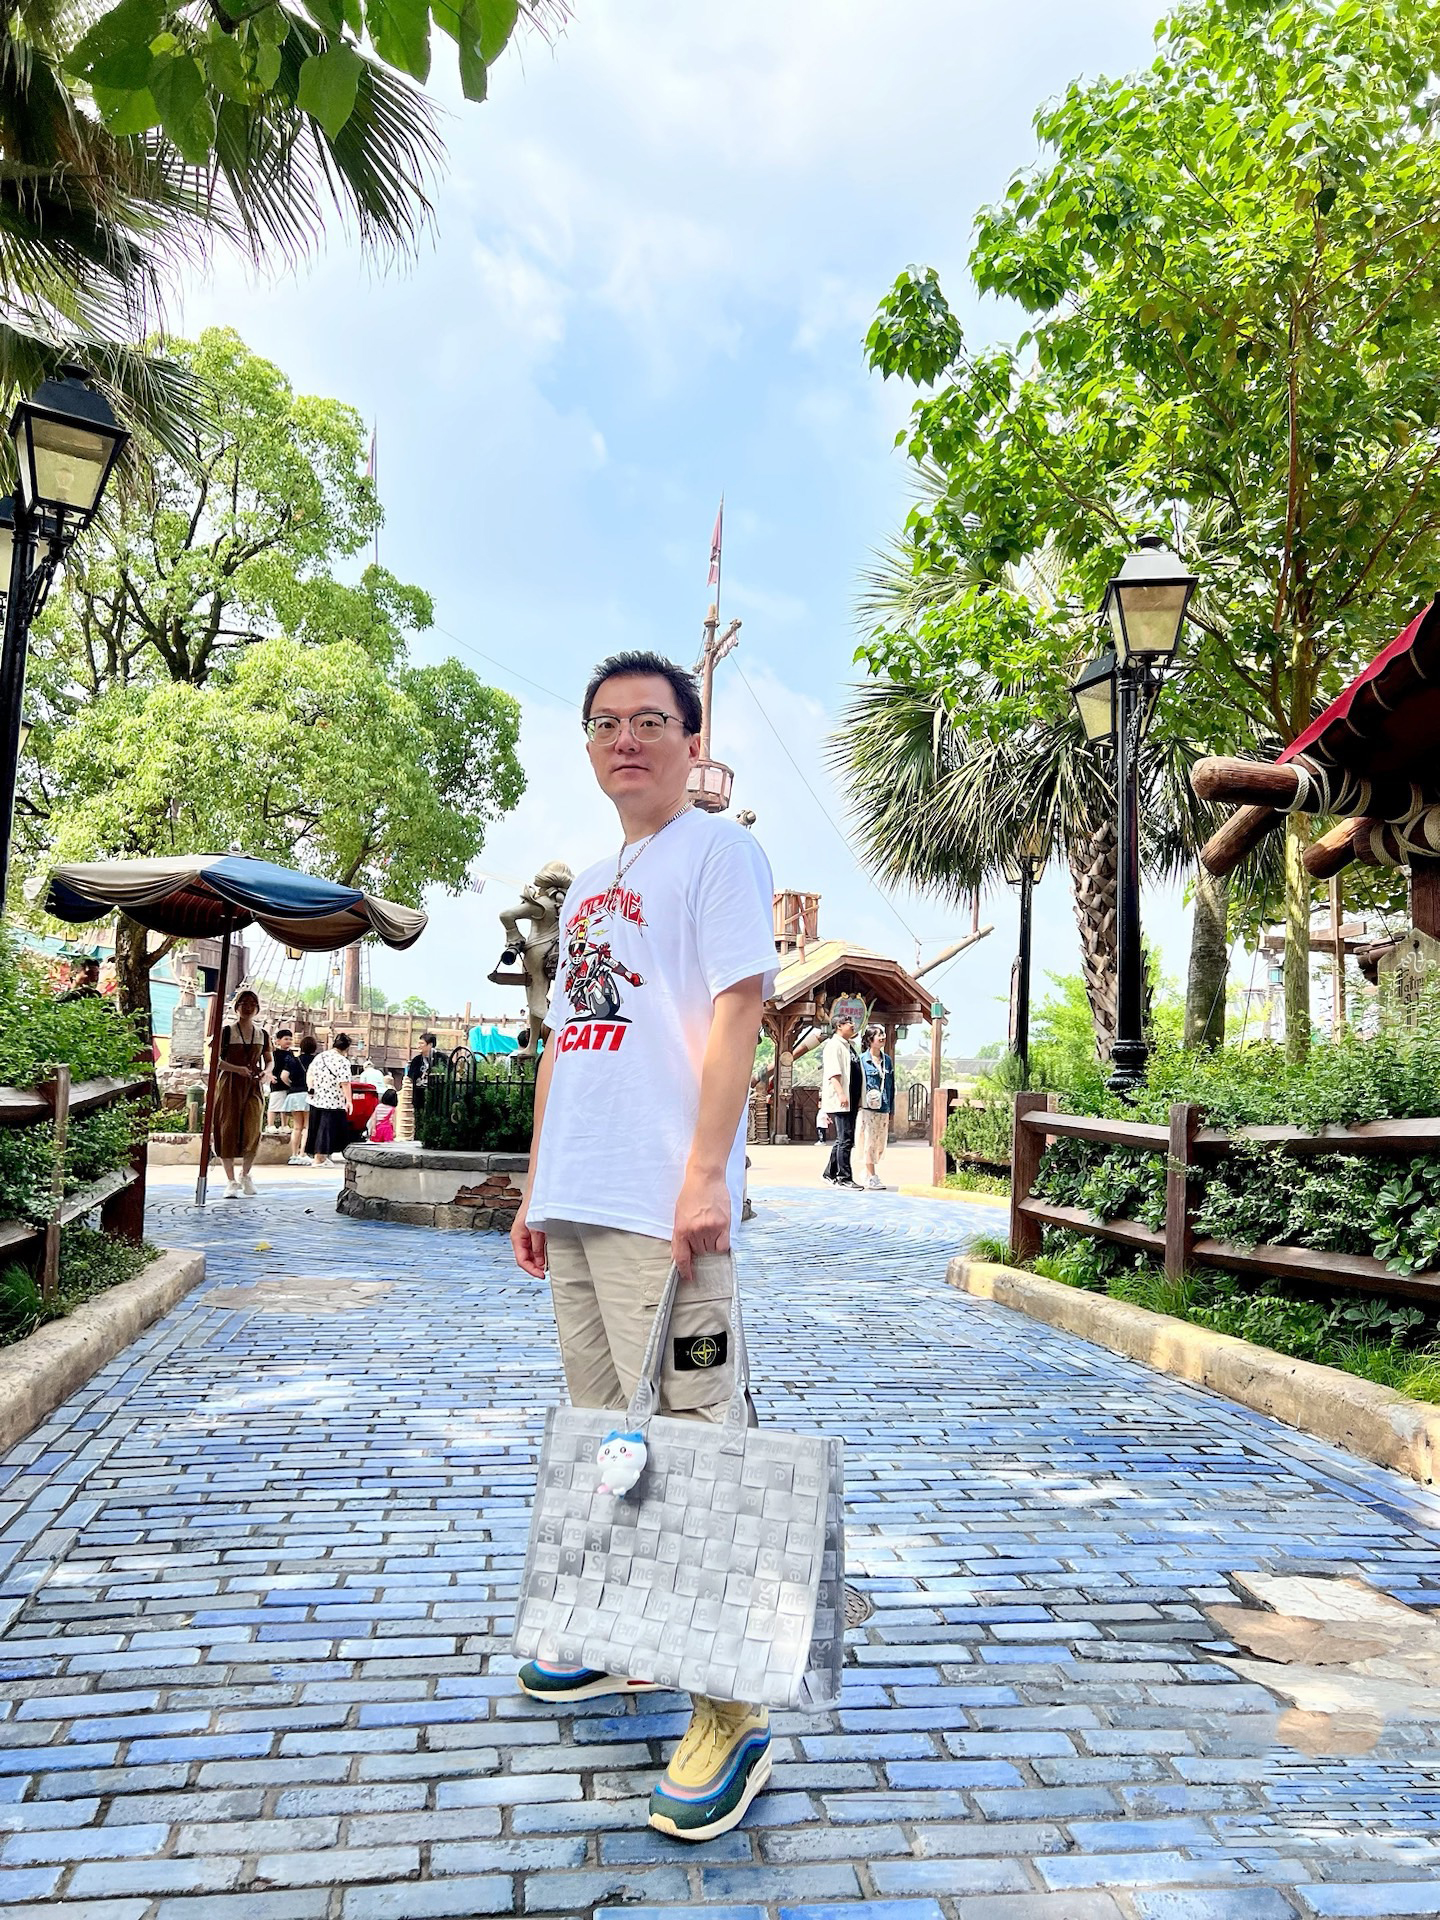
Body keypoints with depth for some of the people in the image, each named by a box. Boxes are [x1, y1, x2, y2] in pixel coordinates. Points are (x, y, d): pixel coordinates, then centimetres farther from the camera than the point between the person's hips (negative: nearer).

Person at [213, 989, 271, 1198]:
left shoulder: (263, 1035, 9)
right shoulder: (226, 1031, -1)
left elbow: (269, 1060, 18)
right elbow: (215, 1059, -5)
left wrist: (266, 1072, -4)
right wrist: (237, 1069, -20)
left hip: (254, 1087, 2)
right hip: (230, 1086, -2)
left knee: (252, 1131, -6)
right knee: (228, 1130, -3)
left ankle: (245, 1174, 18)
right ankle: (231, 1182, 5)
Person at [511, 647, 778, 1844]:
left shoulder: (717, 850, -2)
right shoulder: (585, 889, 22)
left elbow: (737, 1009, -12)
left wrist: (704, 1172, -21)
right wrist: (537, 1186, 18)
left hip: (659, 1205, -8)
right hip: (574, 1205, 9)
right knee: (604, 1433, 17)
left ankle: (731, 1711, 5)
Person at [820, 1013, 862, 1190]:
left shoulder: (849, 1046, 21)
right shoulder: (834, 1045, -7)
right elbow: (833, 1072, -18)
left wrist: (857, 1098, 24)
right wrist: (841, 1094, -27)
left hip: (851, 1102, 10)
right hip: (839, 1102, -10)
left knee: (844, 1140, 13)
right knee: (845, 1140, -10)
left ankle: (829, 1174, 21)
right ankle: (844, 1178, -7)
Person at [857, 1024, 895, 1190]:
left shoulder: (887, 1060, 13)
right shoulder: (862, 1060, -4)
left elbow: (891, 1085, 17)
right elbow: (857, 1083, -5)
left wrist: (891, 1108, 14)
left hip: (883, 1108, 6)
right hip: (867, 1107, -6)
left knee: (880, 1142, 8)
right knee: (869, 1141, -6)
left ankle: (868, 1174, 19)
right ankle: (872, 1178, -3)